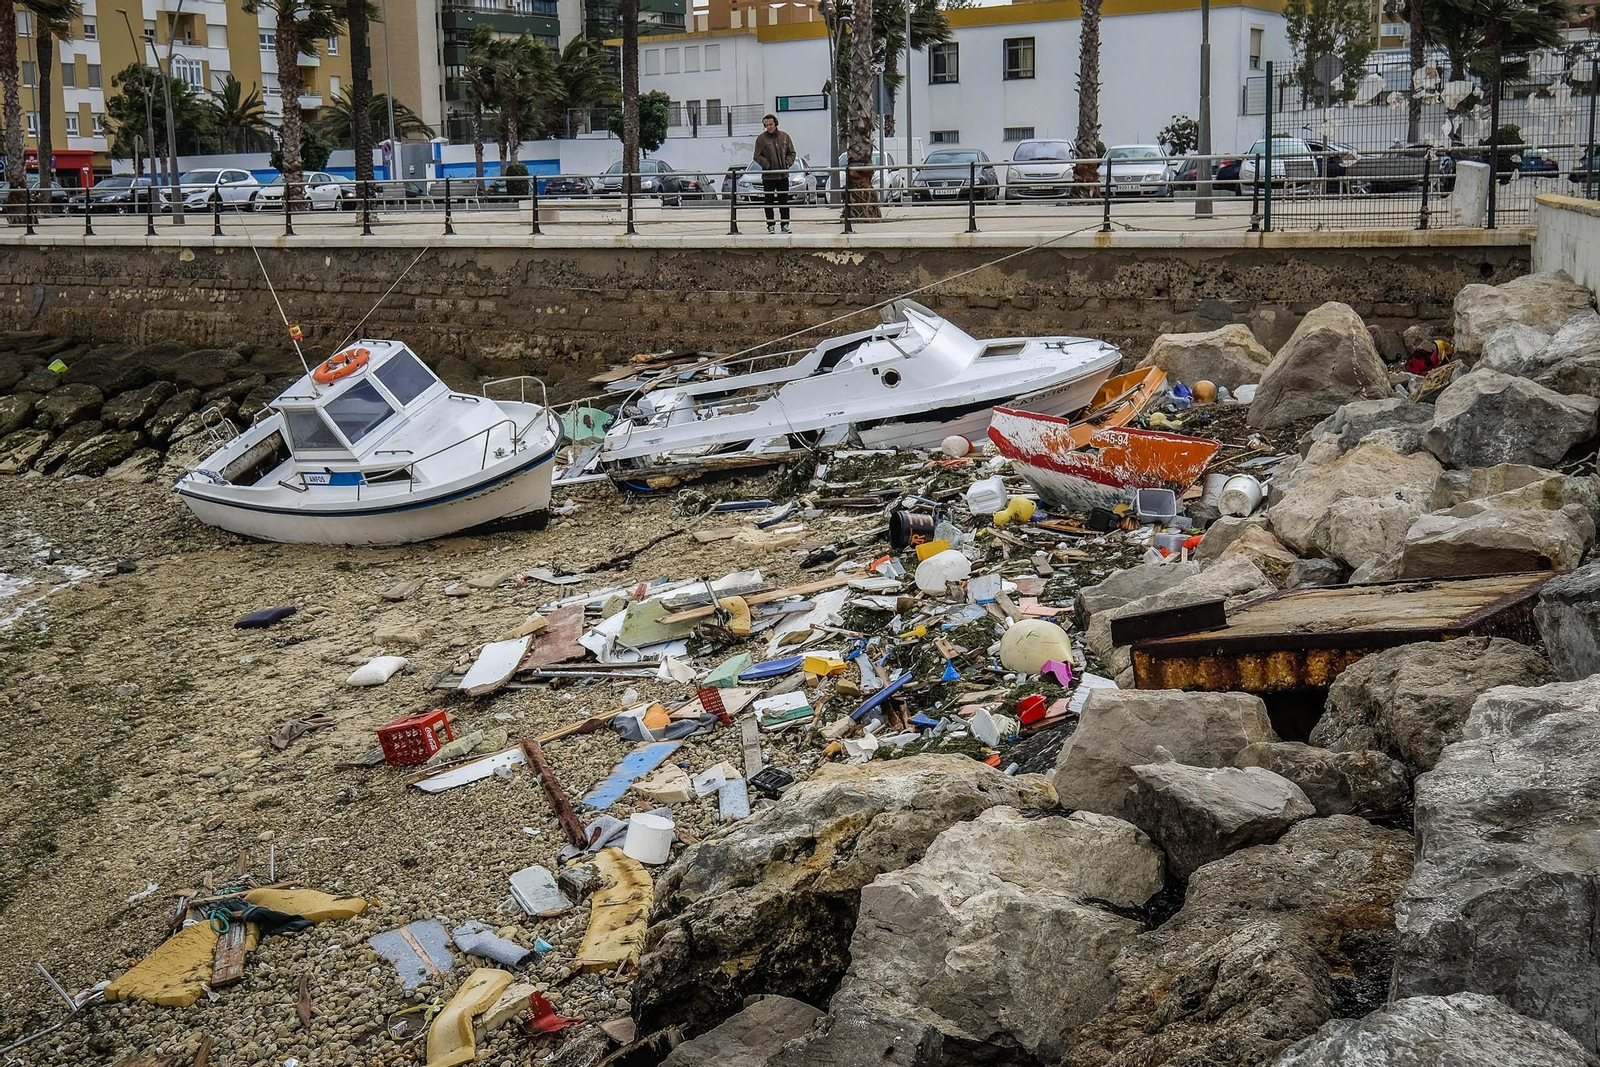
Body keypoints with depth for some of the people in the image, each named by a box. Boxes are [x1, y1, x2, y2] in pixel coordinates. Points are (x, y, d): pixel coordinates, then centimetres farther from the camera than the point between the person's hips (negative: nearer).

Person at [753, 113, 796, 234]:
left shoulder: (784, 136, 7)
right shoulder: (761, 138, -2)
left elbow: (791, 153, 12)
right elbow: (757, 156, -3)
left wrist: (786, 163, -5)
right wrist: (768, 165, -14)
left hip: (783, 175, 2)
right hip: (768, 176, -2)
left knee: (784, 201, 5)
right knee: (768, 201, 0)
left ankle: (785, 225, 12)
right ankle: (770, 226, 7)